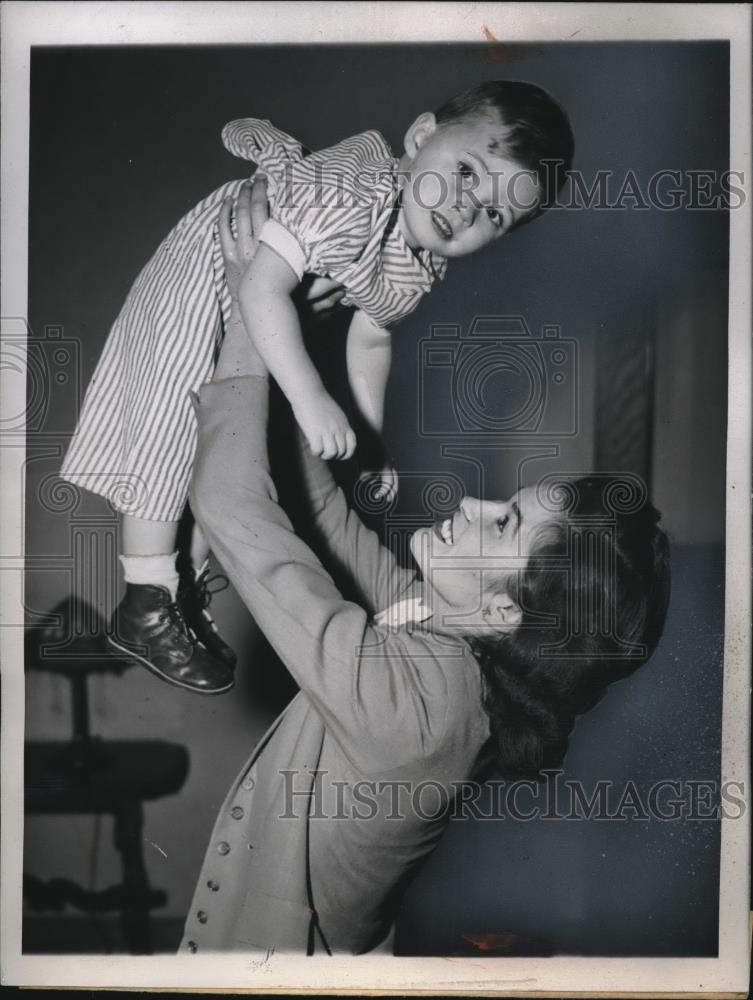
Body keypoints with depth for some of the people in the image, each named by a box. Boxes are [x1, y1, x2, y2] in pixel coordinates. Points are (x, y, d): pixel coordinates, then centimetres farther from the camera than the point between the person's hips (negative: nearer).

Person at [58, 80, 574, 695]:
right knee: (171, 439, -9)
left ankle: (191, 591, 28)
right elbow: (264, 286, -43)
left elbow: (369, 341, 3)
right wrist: (311, 397, -48)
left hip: (275, 325, 8)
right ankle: (145, 610, 5)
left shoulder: (420, 271, -12)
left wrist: (372, 437, 1)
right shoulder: (349, 199, -38)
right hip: (203, 281, -7)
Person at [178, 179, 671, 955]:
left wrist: (252, 310, -29)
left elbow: (231, 506, -36)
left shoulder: (411, 694, -36)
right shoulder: (447, 627, -12)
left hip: (273, 937, -7)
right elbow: (332, 517, -2)